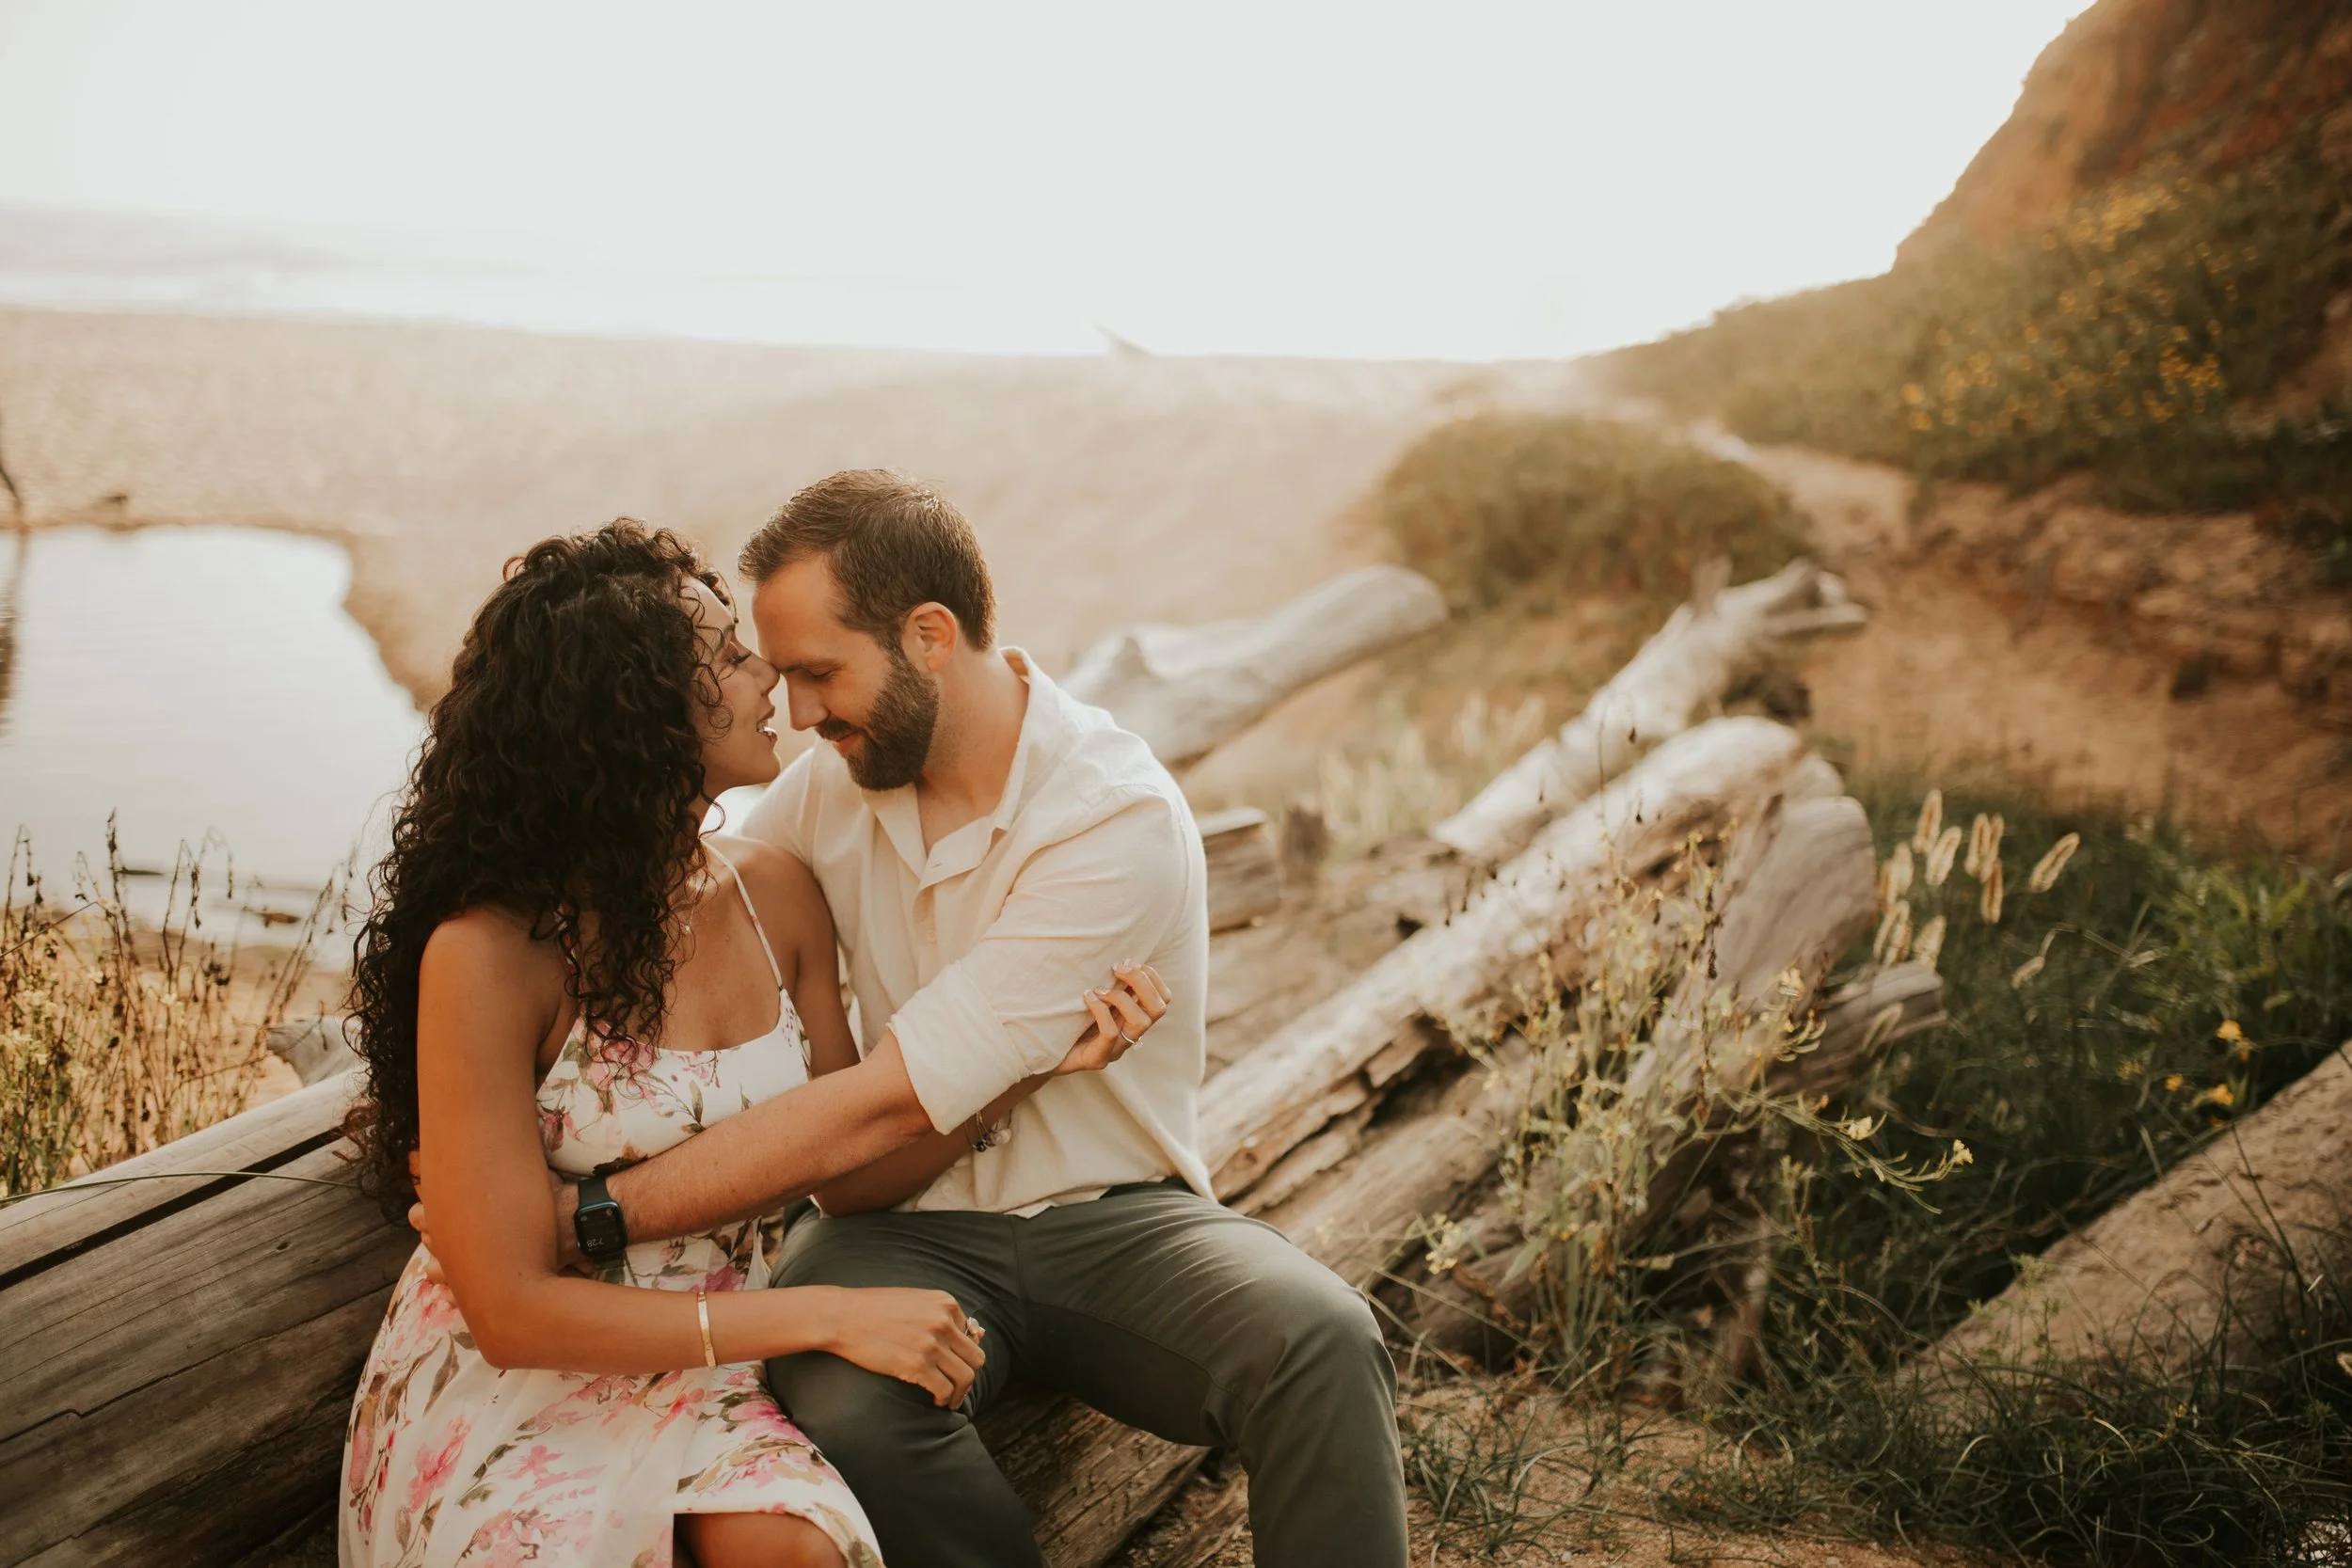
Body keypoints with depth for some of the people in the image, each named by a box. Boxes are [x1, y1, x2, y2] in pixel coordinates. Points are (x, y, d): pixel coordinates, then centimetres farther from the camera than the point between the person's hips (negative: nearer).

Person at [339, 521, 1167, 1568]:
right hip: (507, 1392, -4)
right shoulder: (489, 953, -18)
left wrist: (1034, 1066, -11)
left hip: (711, 1368, 4)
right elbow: (512, 1310, -17)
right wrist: (825, 1314, -19)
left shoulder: (777, 896, -1)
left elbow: (852, 1155, 4)